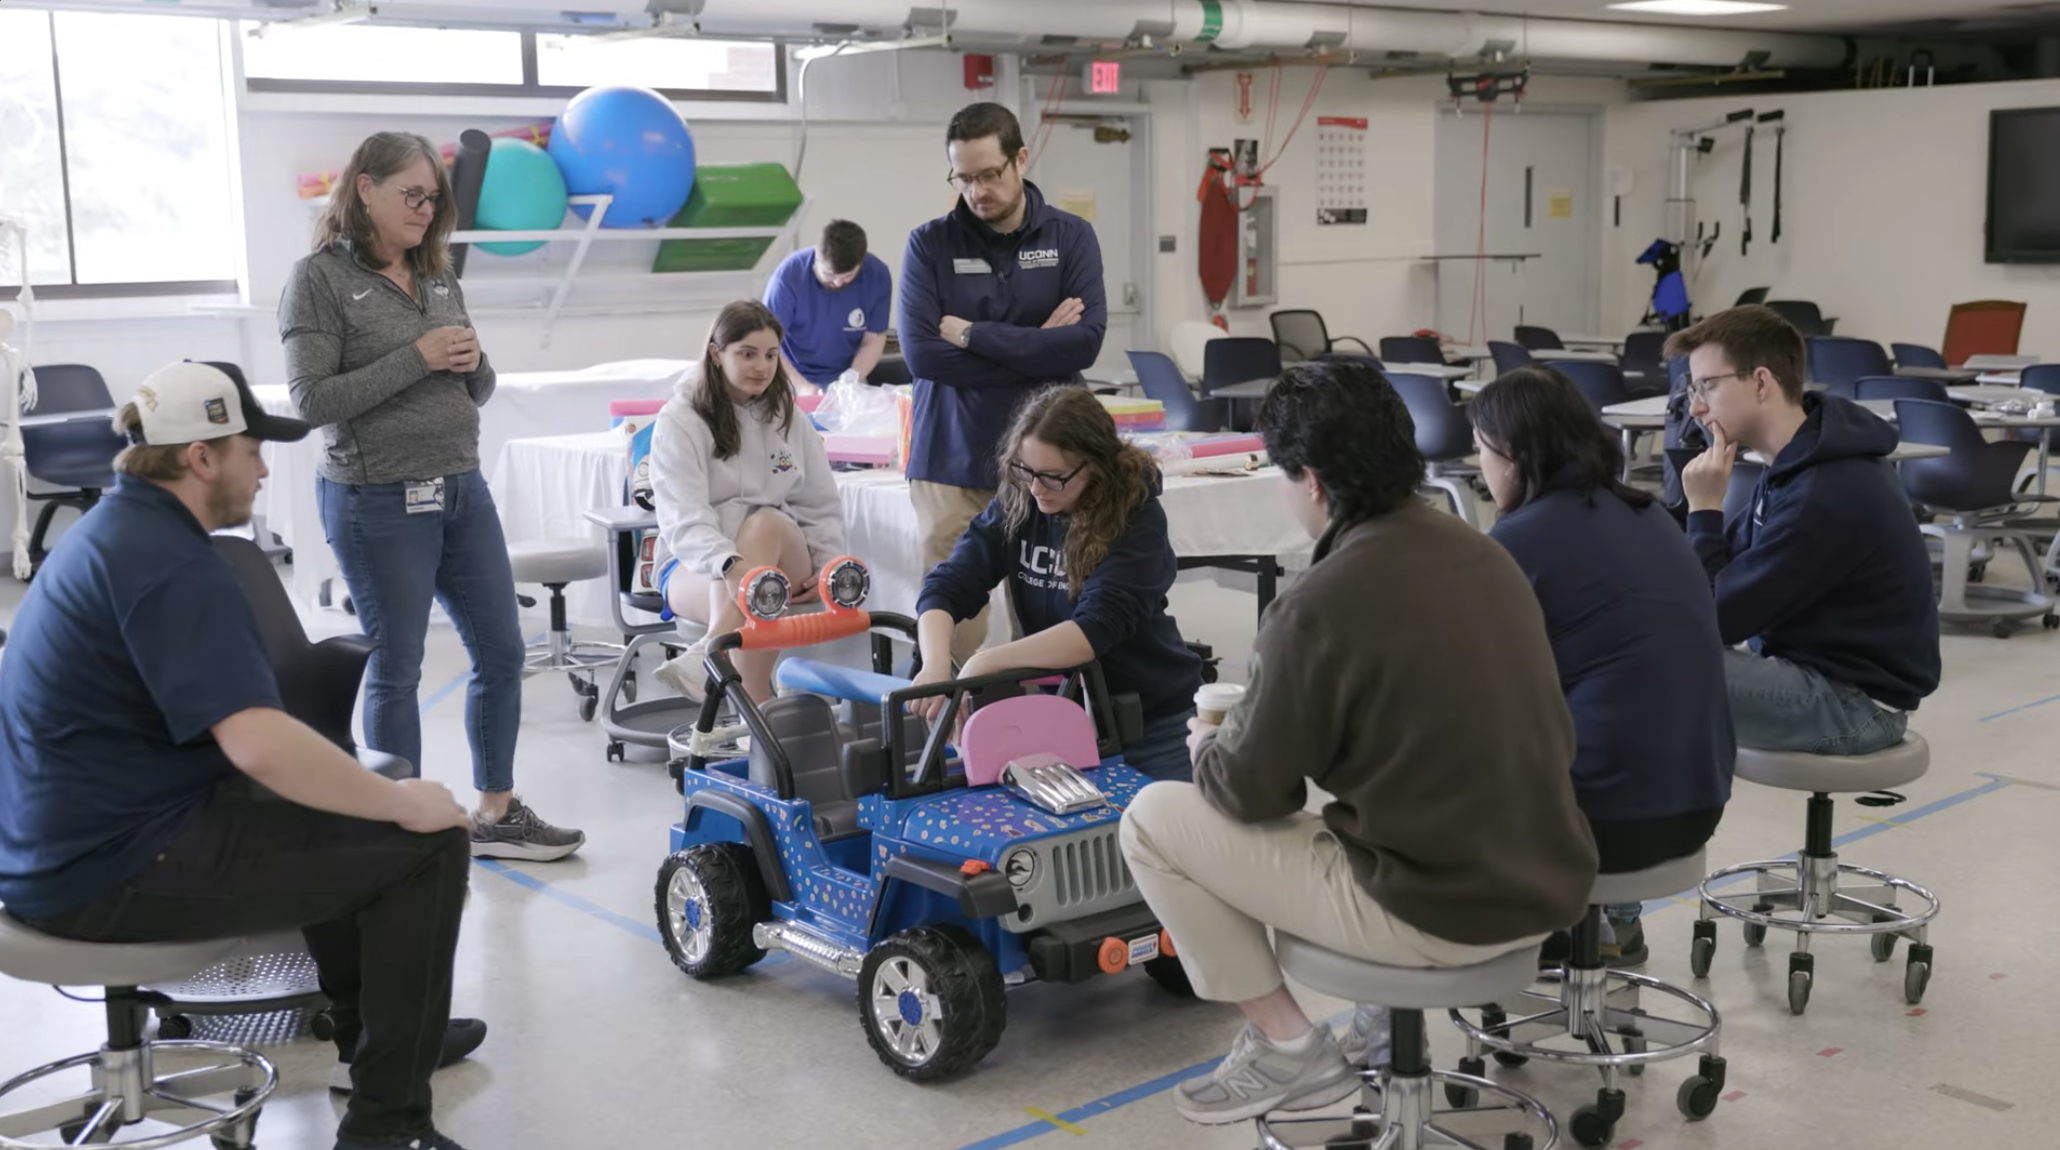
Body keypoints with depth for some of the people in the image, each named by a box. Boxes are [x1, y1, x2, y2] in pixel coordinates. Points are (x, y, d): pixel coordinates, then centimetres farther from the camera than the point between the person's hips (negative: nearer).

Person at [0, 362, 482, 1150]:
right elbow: (262, 746, -32)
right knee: (426, 844, -9)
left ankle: (372, 1027, 38)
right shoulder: (173, 565, -21)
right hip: (115, 870, -11)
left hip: (65, 841, 11)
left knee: (339, 802, 27)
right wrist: (404, 803, -19)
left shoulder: (113, 529, 12)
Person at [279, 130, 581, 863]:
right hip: (377, 503, -7)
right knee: (396, 669, 4)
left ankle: (497, 814, 24)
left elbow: (479, 392, 16)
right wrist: (416, 359, -18)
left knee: (502, 651, 10)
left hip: (461, 491, 7)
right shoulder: (320, 279, -8)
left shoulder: (438, 277, 11)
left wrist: (472, 363, -7)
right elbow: (312, 401, -15)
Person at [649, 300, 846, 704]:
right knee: (739, 595, -38)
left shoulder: (789, 417, 11)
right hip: (697, 568, -2)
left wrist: (828, 569, -8)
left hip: (783, 562, 3)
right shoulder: (679, 421, -5)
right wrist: (731, 565, -39)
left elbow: (822, 505, 12)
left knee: (765, 523, -34)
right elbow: (683, 520, -18)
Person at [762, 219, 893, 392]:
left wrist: (852, 378, -20)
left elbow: (874, 340, -4)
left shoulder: (877, 276, -13)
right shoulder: (788, 275, -21)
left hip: (845, 379, 3)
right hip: (794, 380, -3)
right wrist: (804, 387, -27)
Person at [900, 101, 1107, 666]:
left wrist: (972, 334, -8)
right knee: (952, 618, -6)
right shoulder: (930, 245, 3)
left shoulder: (1070, 237, 6)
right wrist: (1037, 348, -7)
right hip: (952, 463, 0)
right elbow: (922, 354, -9)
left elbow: (1085, 341, -8)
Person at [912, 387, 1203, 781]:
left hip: (1153, 717, -3)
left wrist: (985, 664, -38)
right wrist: (936, 666, -33)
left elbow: (1096, 627, -31)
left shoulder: (1136, 517, -20)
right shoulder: (1015, 504, -8)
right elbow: (946, 588, -13)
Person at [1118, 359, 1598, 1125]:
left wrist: (1206, 744, 14)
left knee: (1151, 819, 5)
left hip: (1433, 911, -7)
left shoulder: (1320, 605, -19)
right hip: (1547, 888, 8)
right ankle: (1389, 1017, 26)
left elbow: (1249, 793, -9)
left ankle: (1285, 1047, 11)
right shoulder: (1485, 554, 4)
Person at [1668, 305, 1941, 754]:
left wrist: (1703, 509, -13)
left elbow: (1719, 617, -20)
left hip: (1856, 701, -10)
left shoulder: (1827, 494, -27)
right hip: (1814, 671, 10)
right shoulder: (1804, 460, 5)